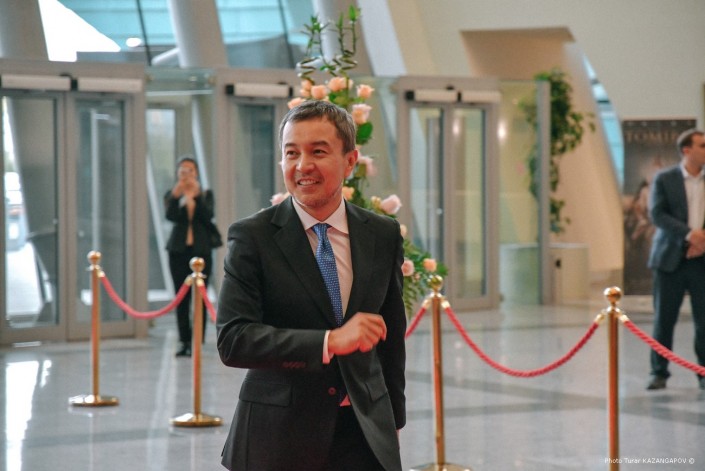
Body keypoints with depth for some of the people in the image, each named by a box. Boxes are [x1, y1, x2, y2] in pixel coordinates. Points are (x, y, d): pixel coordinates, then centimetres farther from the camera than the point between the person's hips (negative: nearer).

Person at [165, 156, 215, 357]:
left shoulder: (205, 194, 8)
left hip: (201, 250, -1)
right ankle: (185, 342, 4)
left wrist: (196, 196, -21)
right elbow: (171, 216, -12)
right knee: (181, 298, 1)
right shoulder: (172, 195, 7)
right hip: (179, 250, 1)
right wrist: (176, 196, -28)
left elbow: (208, 216, -9)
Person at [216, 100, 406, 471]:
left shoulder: (383, 235, 5)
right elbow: (232, 340, -16)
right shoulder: (253, 236, -7)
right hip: (279, 436, -3)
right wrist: (330, 342, -24)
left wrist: (392, 420, 17)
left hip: (366, 436, 3)